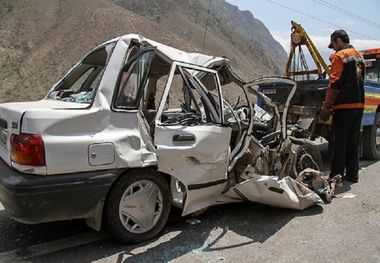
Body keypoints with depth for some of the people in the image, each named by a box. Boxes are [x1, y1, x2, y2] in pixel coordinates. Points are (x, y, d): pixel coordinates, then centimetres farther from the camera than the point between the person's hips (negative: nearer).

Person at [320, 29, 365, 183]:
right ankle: (352, 175, 18)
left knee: (339, 142, -3)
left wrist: (326, 106, -13)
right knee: (353, 142, 12)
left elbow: (334, 85, -15)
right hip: (359, 104, 8)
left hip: (344, 106, -8)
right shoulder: (359, 56, 19)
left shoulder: (340, 56, -7)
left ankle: (336, 175, 3)